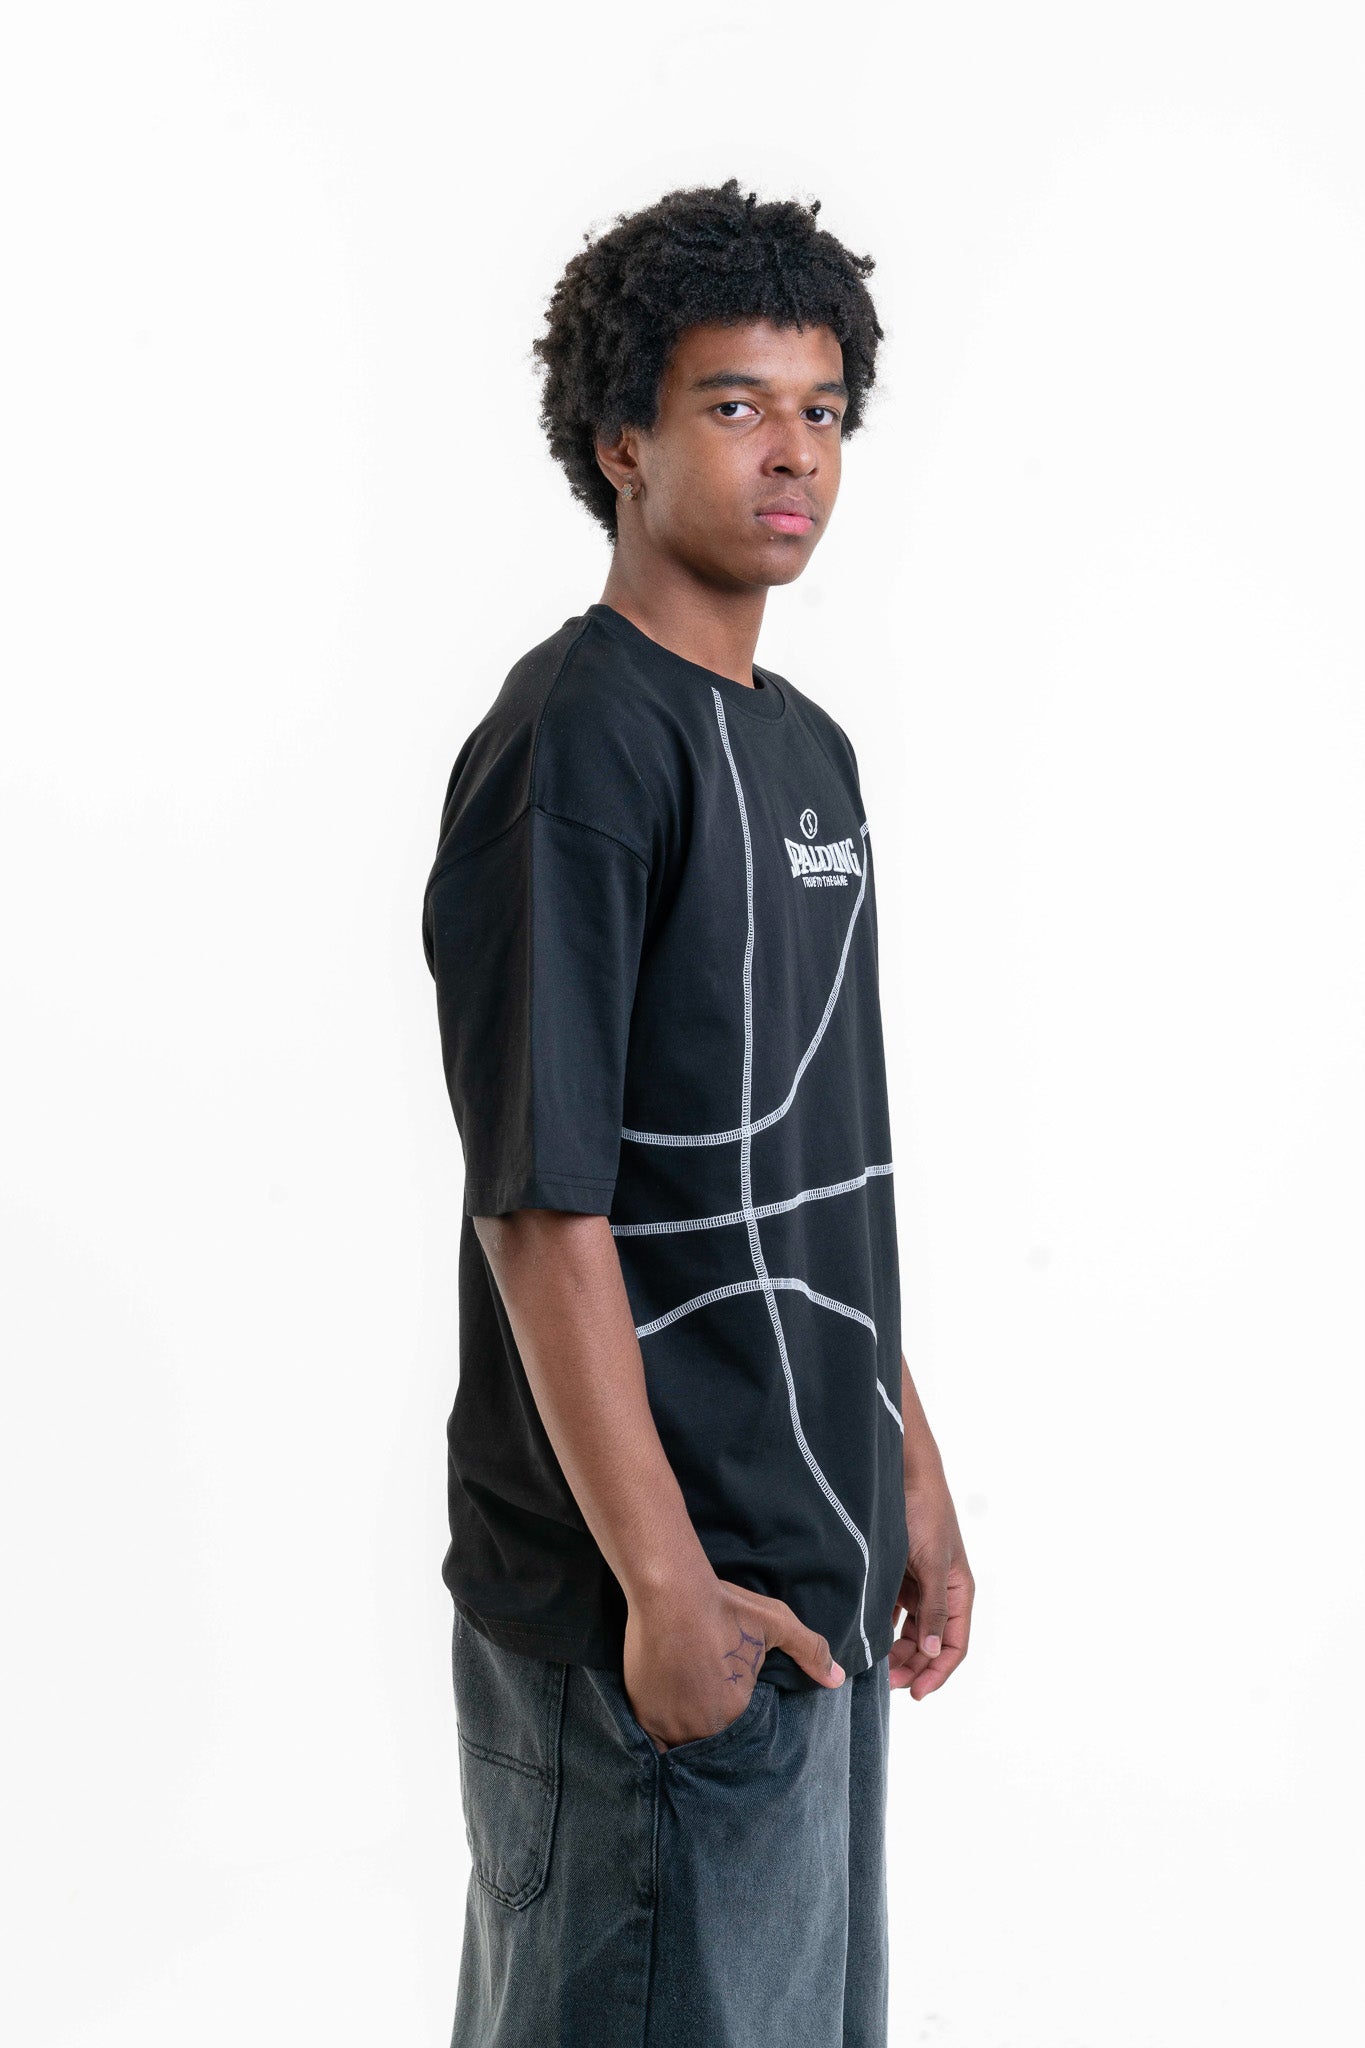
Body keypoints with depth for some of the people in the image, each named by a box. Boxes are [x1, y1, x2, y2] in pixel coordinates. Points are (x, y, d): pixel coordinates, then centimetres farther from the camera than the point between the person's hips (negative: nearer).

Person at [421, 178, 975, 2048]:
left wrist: (911, 1473, 17)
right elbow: (542, 1205, -20)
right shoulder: (577, 742, -15)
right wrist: (663, 1583, -21)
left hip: (817, 1556, 9)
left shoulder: (806, 748, 12)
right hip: (669, 1595, -9)